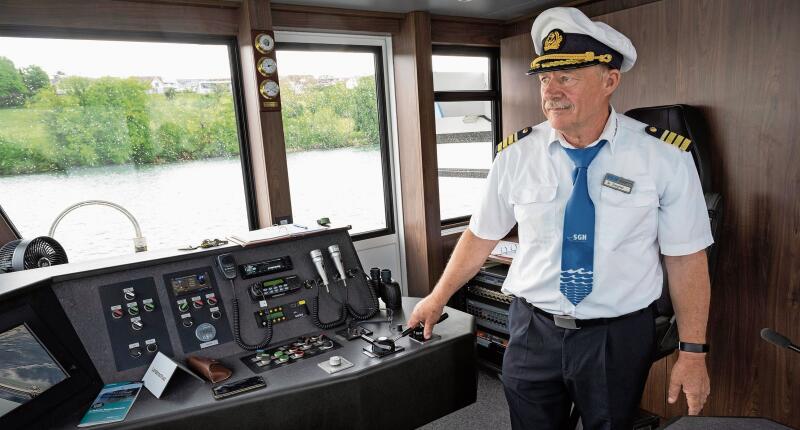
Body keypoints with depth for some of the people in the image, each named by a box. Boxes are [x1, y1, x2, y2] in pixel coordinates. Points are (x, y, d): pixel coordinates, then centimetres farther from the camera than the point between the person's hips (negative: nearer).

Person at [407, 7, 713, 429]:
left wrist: (693, 351, -5)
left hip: (619, 336, 0)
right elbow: (481, 234, 2)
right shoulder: (515, 154, -8)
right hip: (533, 331, 1)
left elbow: (685, 257, -6)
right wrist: (438, 298, 9)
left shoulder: (665, 156, -11)